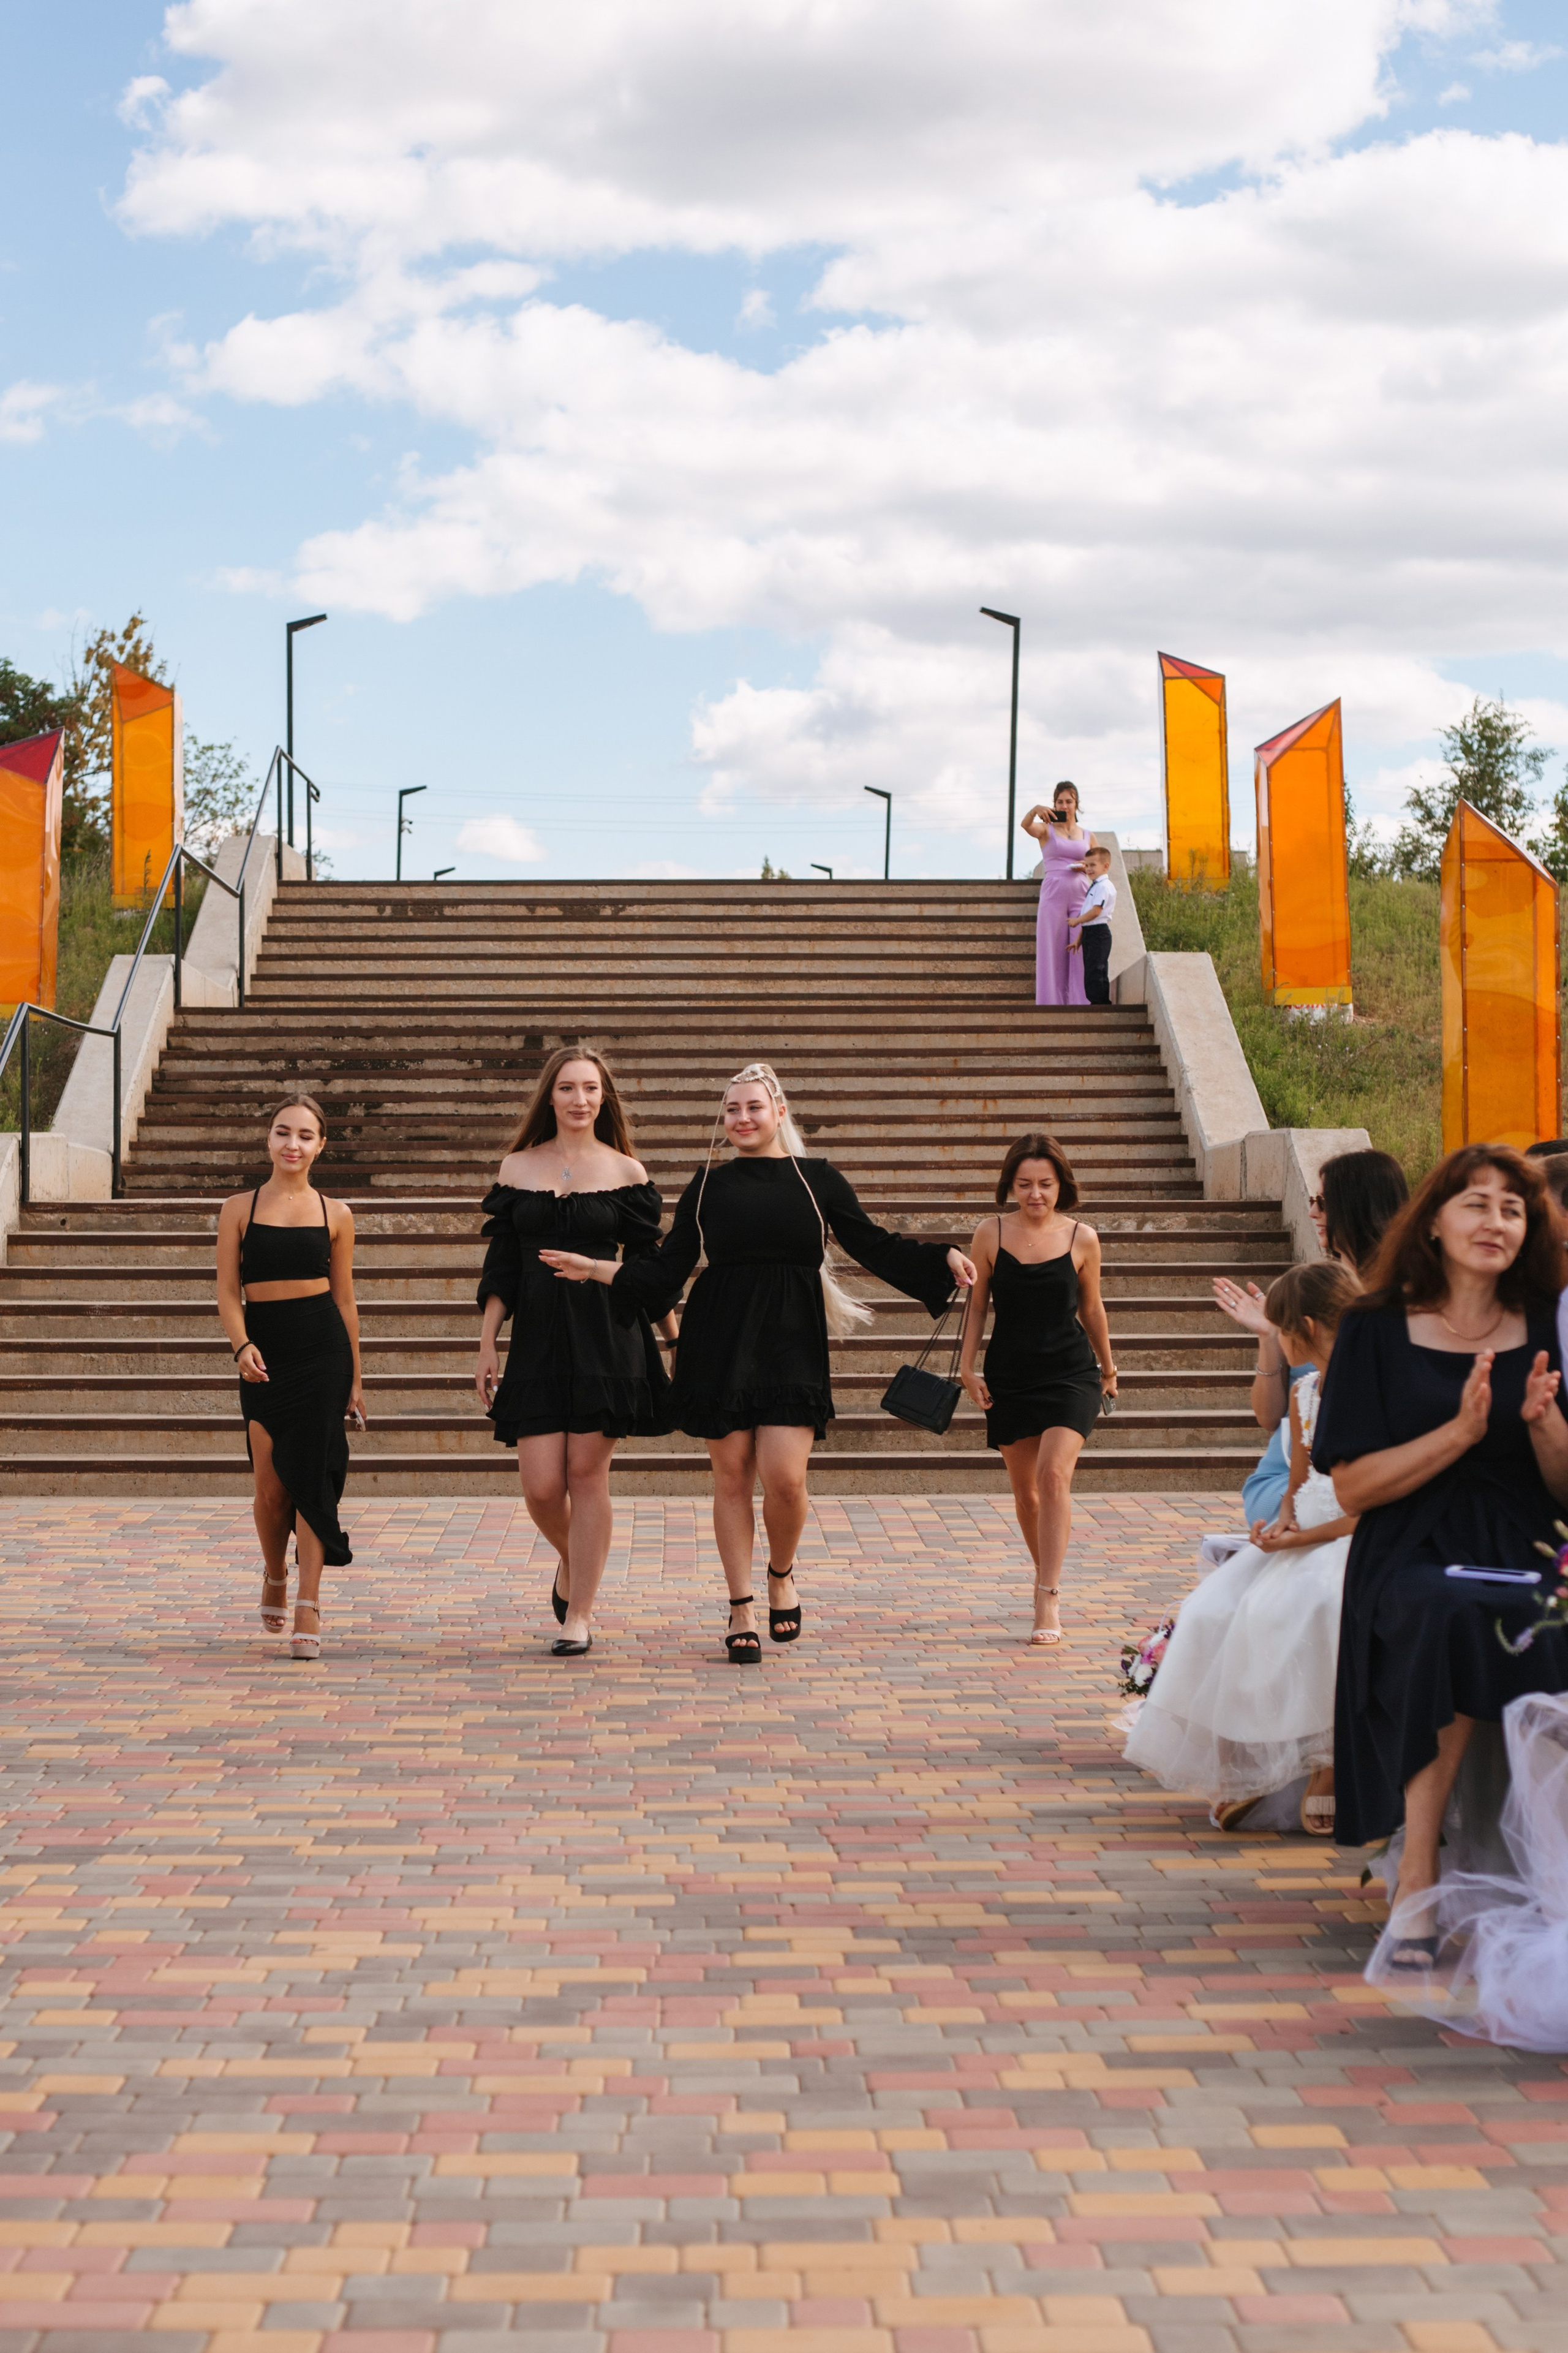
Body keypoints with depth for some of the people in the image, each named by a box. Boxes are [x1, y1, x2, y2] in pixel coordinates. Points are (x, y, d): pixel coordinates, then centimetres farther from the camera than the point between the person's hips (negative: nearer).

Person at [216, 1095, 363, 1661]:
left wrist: (355, 1379, 11)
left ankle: (308, 1605, -5)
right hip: (263, 1353, 1)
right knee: (269, 1486, 1)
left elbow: (345, 1299, 11)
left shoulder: (335, 1215, 6)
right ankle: (275, 1574, 31)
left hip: (322, 1348, 0)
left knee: (310, 1472, -8)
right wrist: (242, 1347, -17)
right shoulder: (239, 1209, 5)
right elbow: (228, 1292, 1)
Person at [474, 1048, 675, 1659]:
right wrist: (486, 1347, 6)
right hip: (538, 1334, 2)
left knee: (587, 1473, -2)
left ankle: (578, 1616, 8)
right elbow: (501, 1267, 9)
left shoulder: (626, 1172, 3)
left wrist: (677, 1342, 5)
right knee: (541, 1486, -3)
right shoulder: (517, 1168, 8)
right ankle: (570, 1562, 30)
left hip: (607, 1335, -2)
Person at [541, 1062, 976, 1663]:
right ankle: (741, 1610, 16)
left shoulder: (817, 1180, 6)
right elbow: (665, 1269, 9)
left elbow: (874, 1246, 9)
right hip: (719, 1343, 1)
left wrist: (942, 1258, -3)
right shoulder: (708, 1186, 8)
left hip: (791, 1343, -1)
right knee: (732, 1476, 3)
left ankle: (781, 1575, 18)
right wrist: (594, 1269, 1)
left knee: (784, 1477, -12)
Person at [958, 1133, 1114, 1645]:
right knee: (1025, 1489, 10)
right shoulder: (991, 1234, -1)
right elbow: (976, 1304, 6)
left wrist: (1108, 1367, 21)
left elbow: (1091, 1308, 11)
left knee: (1054, 1474, -19)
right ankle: (1046, 1574, 34)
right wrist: (967, 1366, 0)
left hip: (1069, 1373, -2)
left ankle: (1048, 1600, -18)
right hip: (1010, 1376, 2)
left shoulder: (1082, 1238, -2)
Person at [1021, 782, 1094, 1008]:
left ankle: (1081, 1005, -1)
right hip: (1053, 896, -3)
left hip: (1080, 895, 3)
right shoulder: (1046, 831, 5)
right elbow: (1026, 825, -17)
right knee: (1052, 953, -4)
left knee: (1081, 955, -2)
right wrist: (1035, 810, -39)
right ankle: (1051, 1004, -2)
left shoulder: (1088, 837, 15)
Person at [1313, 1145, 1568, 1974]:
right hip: (1412, 1559, -1)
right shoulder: (1378, 1330, 6)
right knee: (1453, 1614, -37)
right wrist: (1461, 1432, -12)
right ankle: (1418, 1883, -29)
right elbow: (1351, 1487, -1)